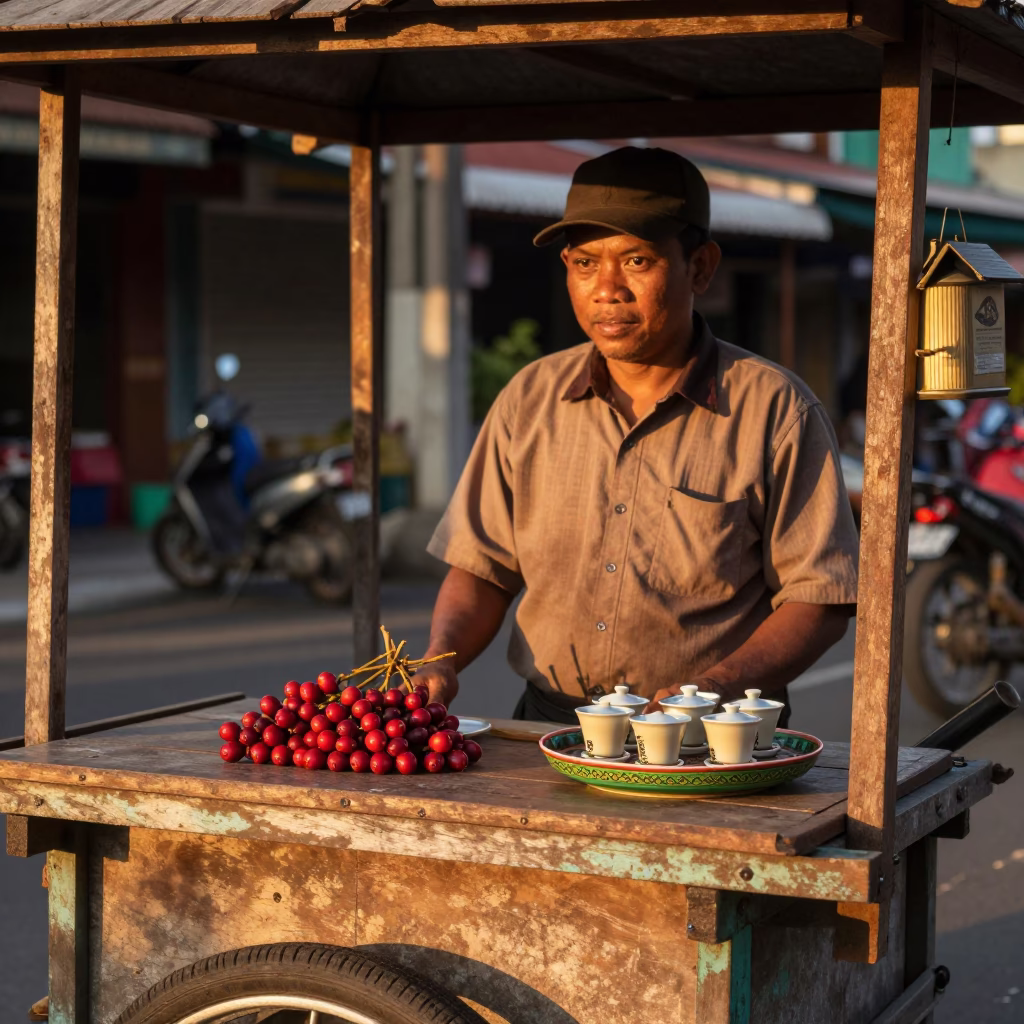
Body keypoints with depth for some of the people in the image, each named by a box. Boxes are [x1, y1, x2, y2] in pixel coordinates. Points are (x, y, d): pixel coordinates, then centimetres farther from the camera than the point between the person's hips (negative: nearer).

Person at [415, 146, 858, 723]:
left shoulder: (777, 411, -1)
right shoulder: (528, 399, 11)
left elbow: (819, 598, -2)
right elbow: (483, 567, 16)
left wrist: (716, 689, -17)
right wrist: (442, 660, -4)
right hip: (548, 734, 3)